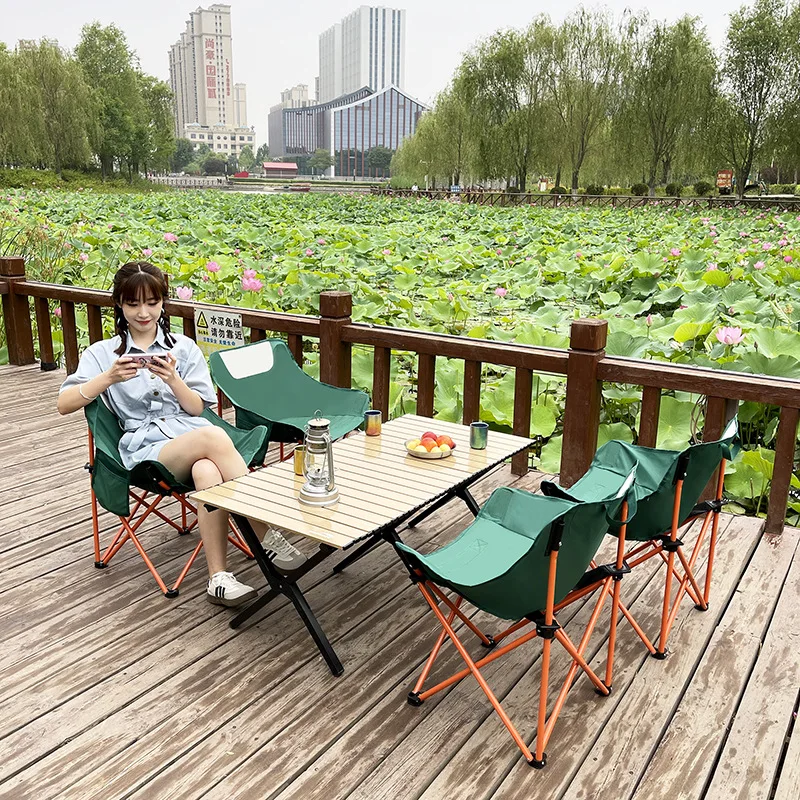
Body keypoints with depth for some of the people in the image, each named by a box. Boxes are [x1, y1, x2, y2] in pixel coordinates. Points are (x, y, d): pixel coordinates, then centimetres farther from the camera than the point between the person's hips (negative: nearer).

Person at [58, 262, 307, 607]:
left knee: (206, 471, -38)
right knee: (213, 437, -35)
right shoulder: (102, 353, 16)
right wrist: (110, 378, -13)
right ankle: (268, 538, -32)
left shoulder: (184, 347, 18)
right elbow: (64, 403, 2)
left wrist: (173, 379, -9)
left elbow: (198, 409, 10)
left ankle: (219, 578, -35)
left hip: (193, 431, 2)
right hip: (146, 446, -2)